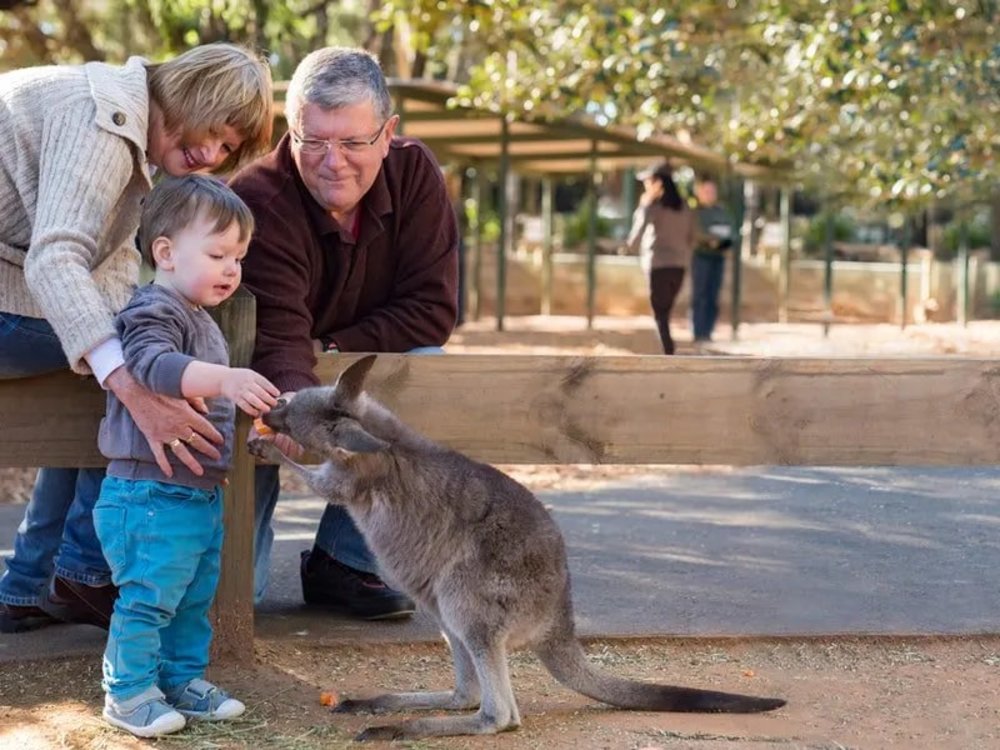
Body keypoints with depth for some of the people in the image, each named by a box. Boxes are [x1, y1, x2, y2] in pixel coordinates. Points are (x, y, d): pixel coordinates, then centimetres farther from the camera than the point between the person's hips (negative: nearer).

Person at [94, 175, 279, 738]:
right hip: (153, 493, -10)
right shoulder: (154, 312, -15)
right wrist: (226, 379, -48)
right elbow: (154, 364, -37)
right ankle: (129, 693, 7)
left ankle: (184, 680, 30)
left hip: (202, 492, 10)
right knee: (148, 597, -4)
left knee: (194, 598, 18)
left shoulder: (200, 319, 17)